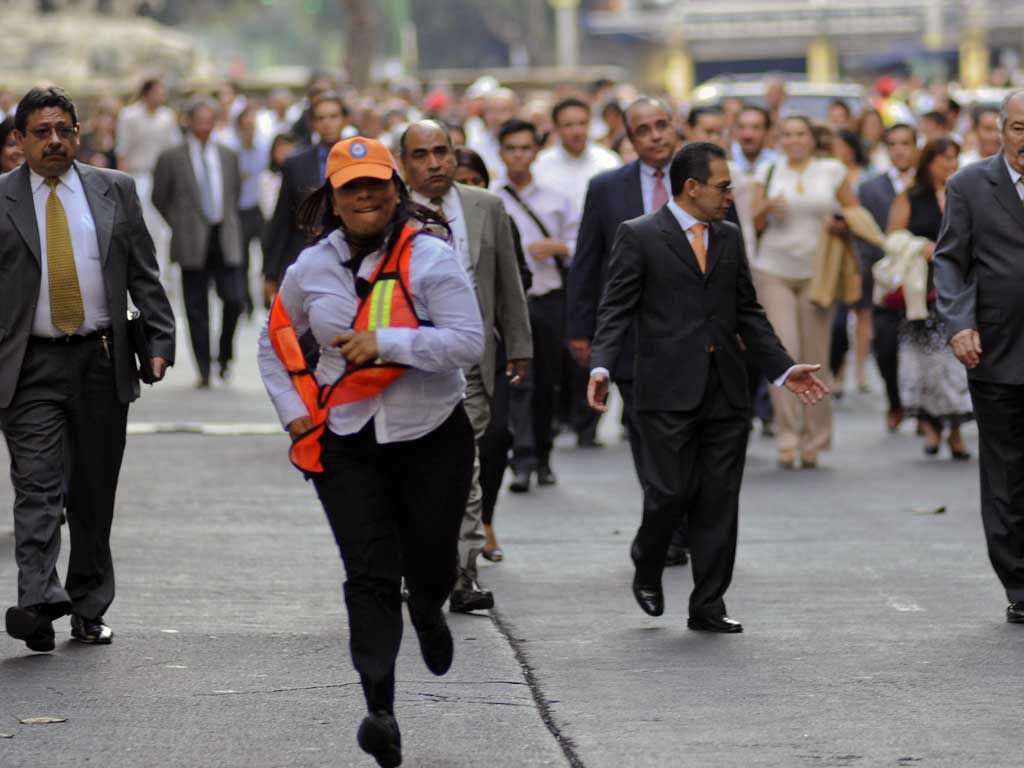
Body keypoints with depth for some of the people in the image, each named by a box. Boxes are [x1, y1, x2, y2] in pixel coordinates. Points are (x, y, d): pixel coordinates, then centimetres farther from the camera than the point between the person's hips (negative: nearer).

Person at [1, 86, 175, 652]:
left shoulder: (114, 191, 8)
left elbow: (144, 275, 10)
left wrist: (160, 340, 0)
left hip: (102, 361, 2)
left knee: (95, 493, 7)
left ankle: (89, 609, 17)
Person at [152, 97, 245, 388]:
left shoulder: (228, 156, 10)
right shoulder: (172, 158, 0)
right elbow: (160, 198, 6)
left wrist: (227, 221, 11)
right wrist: (181, 225, 5)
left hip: (225, 241, 2)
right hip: (192, 244, -2)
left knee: (235, 300, -9)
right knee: (196, 309, 0)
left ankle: (224, 356, 14)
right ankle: (204, 371, 7)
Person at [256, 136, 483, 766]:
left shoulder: (430, 258, -11)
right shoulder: (312, 268, 2)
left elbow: (469, 342, -19)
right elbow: (274, 342, 17)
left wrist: (384, 342, -26)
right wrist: (293, 411, 5)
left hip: (432, 436, -2)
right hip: (347, 444, 2)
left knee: (430, 565, 12)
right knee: (369, 575, -10)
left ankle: (428, 614, 50)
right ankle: (380, 709, -13)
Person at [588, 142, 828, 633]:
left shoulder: (730, 238, 15)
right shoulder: (638, 236, -1)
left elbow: (748, 312, 19)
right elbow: (617, 310, -5)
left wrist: (783, 370, 12)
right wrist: (601, 367, -20)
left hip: (725, 390, 5)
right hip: (668, 390, -5)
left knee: (719, 499, 2)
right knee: (672, 489, -7)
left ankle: (708, 605, 8)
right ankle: (647, 568, 23)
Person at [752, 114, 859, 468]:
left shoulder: (831, 171, 7)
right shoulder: (769, 173, 9)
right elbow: (754, 223, 7)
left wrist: (839, 223, -7)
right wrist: (767, 207, -14)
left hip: (817, 273, 0)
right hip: (774, 270, 0)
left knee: (815, 356, 0)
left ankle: (813, 441, 10)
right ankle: (786, 439, -10)